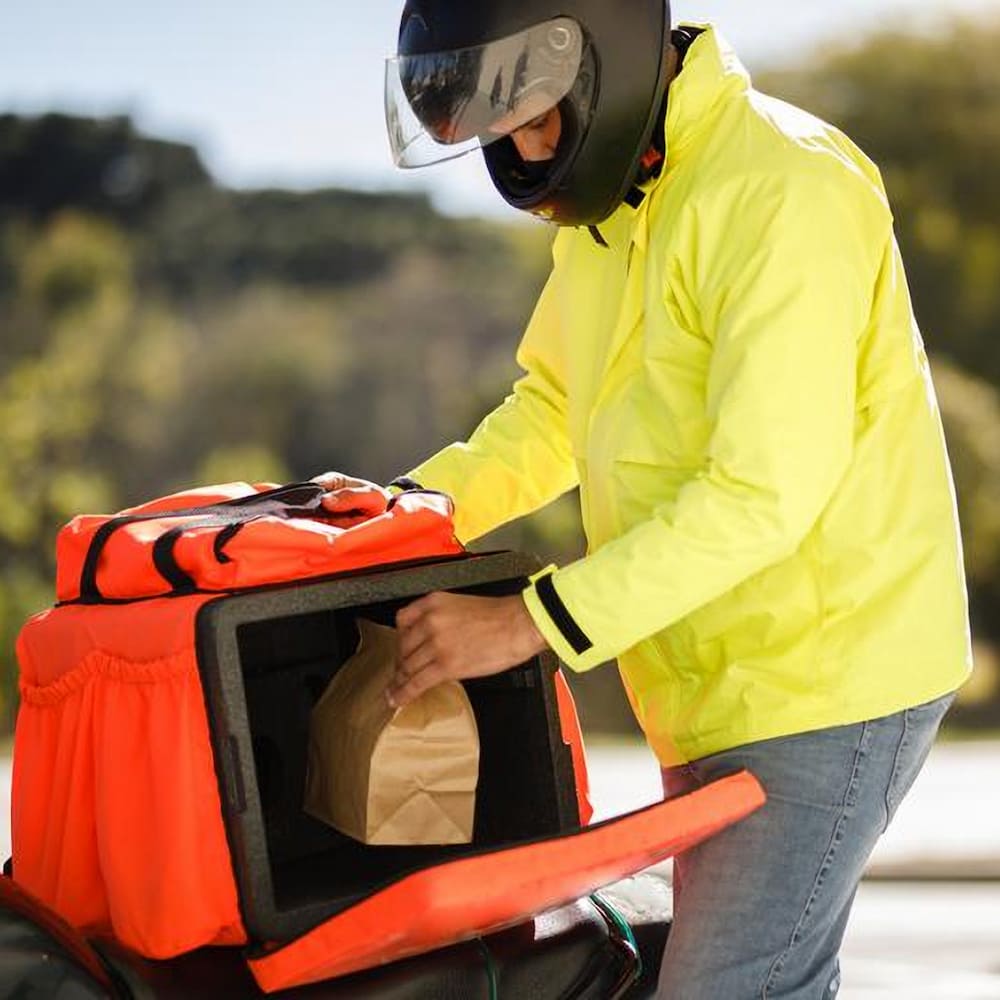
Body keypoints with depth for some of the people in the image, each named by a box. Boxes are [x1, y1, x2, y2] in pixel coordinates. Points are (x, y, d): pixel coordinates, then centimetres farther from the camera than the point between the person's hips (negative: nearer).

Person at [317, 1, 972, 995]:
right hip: (714, 689, 9)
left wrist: (534, 621, -27)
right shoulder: (603, 209, 9)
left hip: (826, 683, -9)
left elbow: (768, 489, -27)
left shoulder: (784, 189, -21)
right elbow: (555, 408, 19)